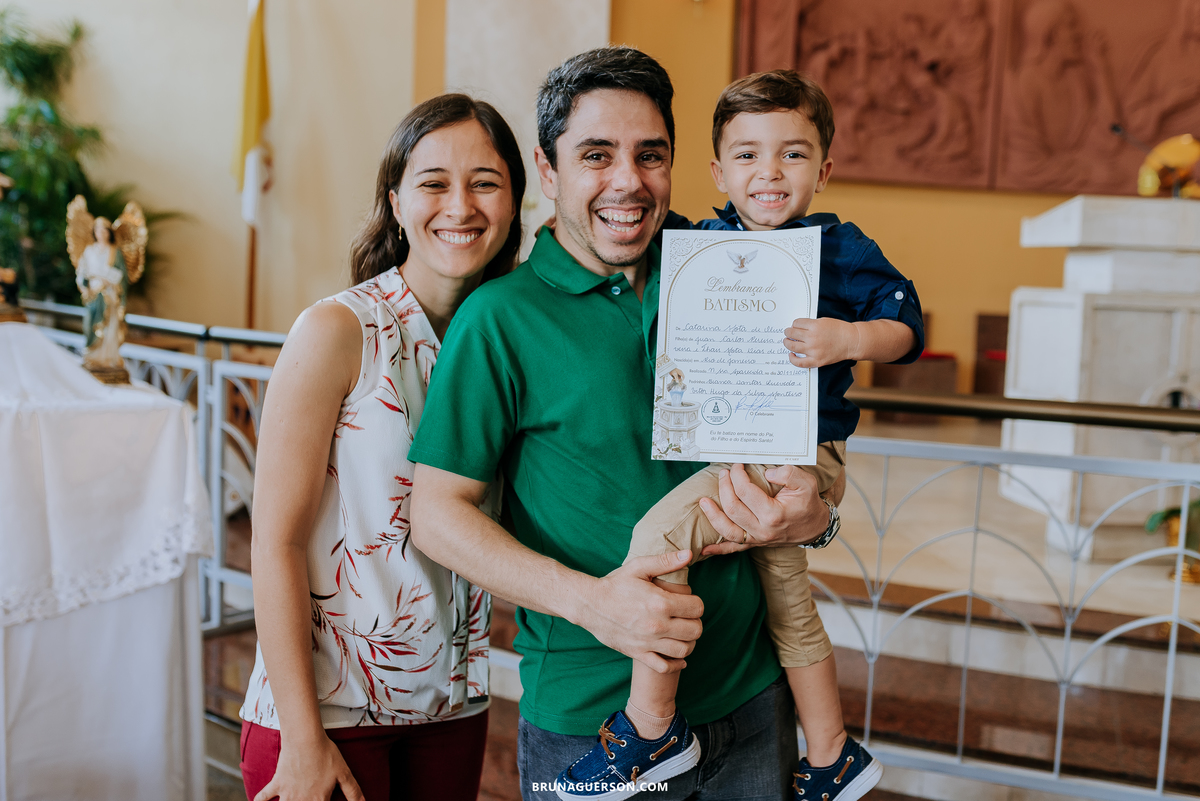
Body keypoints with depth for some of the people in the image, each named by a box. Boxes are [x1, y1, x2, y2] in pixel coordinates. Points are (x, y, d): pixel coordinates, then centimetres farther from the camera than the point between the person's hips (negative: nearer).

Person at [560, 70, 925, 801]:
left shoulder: (843, 249, -5)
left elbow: (907, 327, -7)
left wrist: (851, 339, -25)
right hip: (737, 453, 7)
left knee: (658, 538, -23)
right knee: (790, 610, 20)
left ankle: (650, 726, -7)